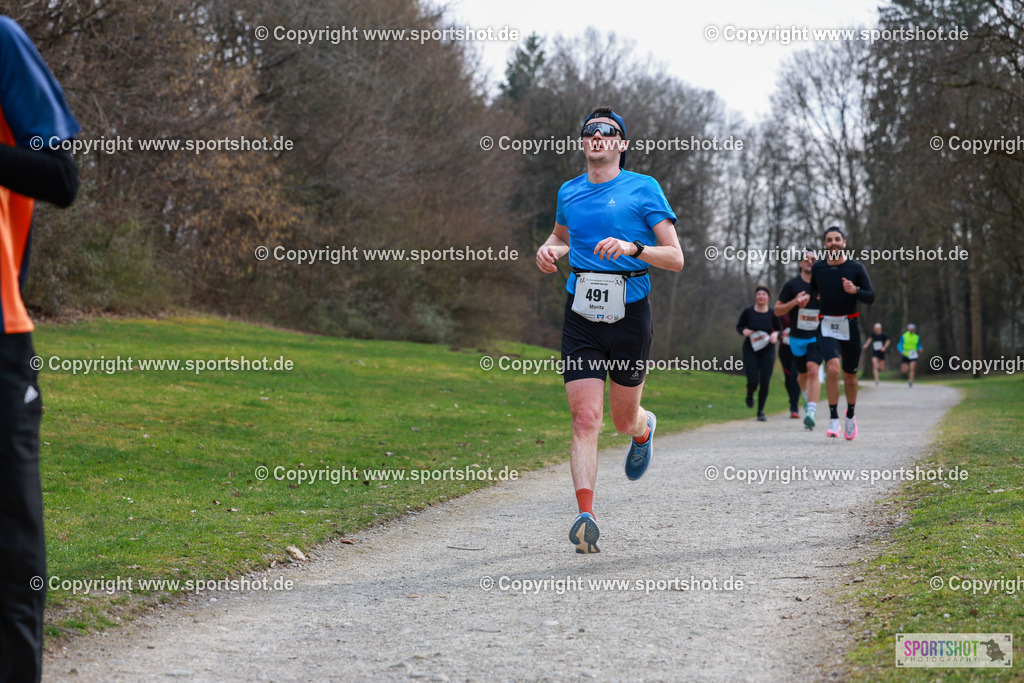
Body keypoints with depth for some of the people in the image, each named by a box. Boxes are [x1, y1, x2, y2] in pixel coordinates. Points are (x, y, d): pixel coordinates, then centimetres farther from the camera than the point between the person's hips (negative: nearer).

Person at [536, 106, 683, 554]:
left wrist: (633, 248, -21)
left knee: (624, 420, 13)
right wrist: (549, 250, 9)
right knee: (585, 419, -13)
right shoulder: (569, 192, 11)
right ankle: (585, 516, -18)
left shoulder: (644, 189, -1)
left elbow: (675, 258, -3)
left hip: (629, 315, -2)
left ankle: (644, 429, 50)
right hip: (581, 316, 2)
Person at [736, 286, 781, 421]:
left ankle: (761, 412, 10)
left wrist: (776, 334, -13)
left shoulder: (773, 314, -3)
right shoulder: (748, 311, -5)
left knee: (765, 383, -5)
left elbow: (779, 329, 9)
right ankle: (750, 394, 28)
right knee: (753, 382, -10)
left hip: (767, 351, 1)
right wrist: (744, 331, -15)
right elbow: (739, 326, 6)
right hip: (750, 350, -1)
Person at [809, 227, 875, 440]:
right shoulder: (818, 268, 4)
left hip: (850, 327, 0)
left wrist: (855, 290, -21)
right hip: (827, 328, 0)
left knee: (849, 375, 10)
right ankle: (833, 419, -15)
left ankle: (850, 415, 35)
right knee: (833, 368, -22)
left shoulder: (856, 268, -2)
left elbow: (870, 297, -4)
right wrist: (809, 297, 6)